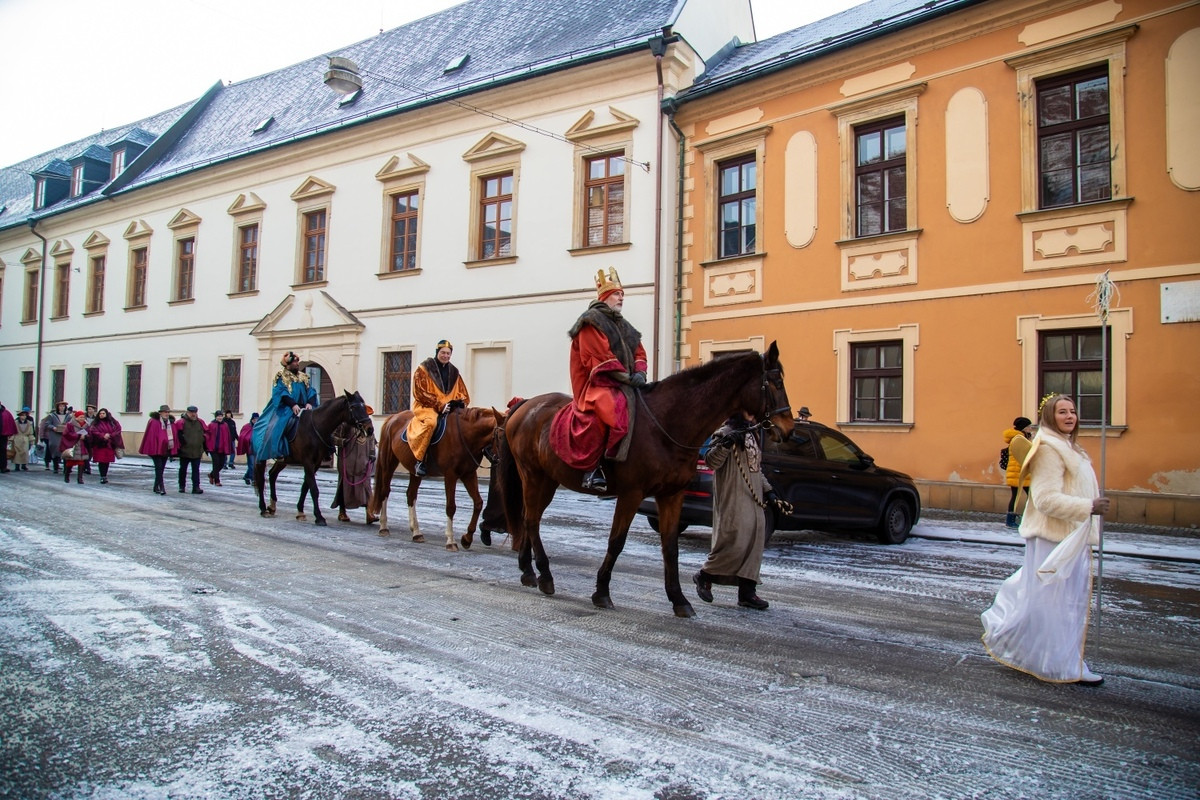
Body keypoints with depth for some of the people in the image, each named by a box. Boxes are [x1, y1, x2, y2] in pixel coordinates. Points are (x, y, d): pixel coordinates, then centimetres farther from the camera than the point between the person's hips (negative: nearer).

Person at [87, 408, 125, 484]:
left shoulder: (112, 422, 9)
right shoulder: (95, 423, 4)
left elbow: (118, 430, 2)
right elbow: (93, 431, -8)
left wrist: (109, 435, -11)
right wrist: (103, 436, -20)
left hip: (109, 444, 2)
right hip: (99, 445, -2)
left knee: (107, 461, 4)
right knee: (101, 461, -8)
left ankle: (105, 476, 16)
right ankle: (102, 477, -5)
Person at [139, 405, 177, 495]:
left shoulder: (171, 422, 8)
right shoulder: (154, 422, -9)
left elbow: (174, 436, 12)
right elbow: (151, 436, -11)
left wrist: (173, 449, 9)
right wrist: (152, 448, -13)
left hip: (166, 449, 6)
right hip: (156, 449, -6)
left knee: (160, 469, 12)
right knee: (159, 467, -13)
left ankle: (156, 487, 20)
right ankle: (161, 487, -15)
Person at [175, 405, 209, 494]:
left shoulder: (200, 422, 8)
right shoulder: (181, 422, -5)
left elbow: (206, 432, 19)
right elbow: (175, 433, -7)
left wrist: (203, 438, 5)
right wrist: (181, 440, -11)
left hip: (197, 451, 2)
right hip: (184, 450, -2)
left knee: (196, 470, -1)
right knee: (183, 469, 11)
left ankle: (196, 487, -2)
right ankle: (182, 486, 23)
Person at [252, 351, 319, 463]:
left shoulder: (304, 377, 19)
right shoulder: (281, 377, 4)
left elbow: (310, 392, 8)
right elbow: (282, 393, -10)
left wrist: (310, 403, -13)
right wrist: (293, 404, -25)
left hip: (303, 409, 5)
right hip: (286, 409, -5)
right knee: (277, 427, -29)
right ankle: (278, 451, -29)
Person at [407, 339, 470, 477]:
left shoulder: (454, 371, 16)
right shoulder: (424, 369, 0)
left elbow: (462, 392, 19)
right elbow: (420, 393, -8)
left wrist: (460, 402, -6)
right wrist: (440, 406, -17)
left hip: (450, 407, 6)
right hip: (426, 406, -6)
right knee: (431, 422, -36)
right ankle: (420, 460, -30)